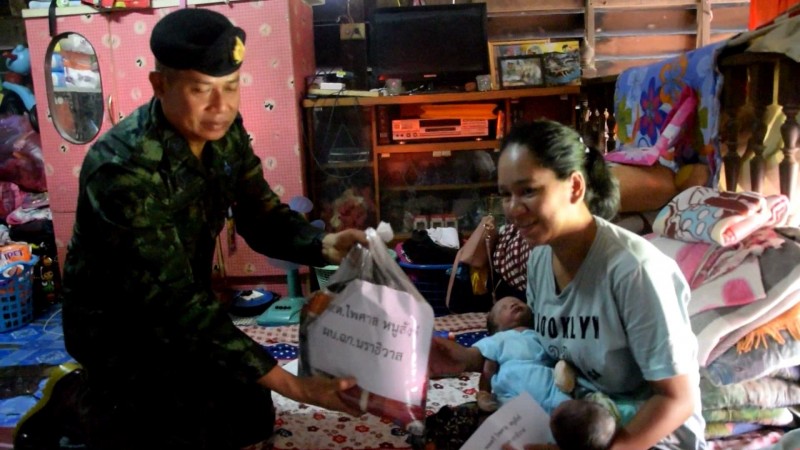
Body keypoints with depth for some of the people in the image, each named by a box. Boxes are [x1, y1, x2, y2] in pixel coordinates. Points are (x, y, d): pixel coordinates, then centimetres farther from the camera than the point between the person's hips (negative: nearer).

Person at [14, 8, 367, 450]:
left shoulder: (224, 132, -11)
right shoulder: (123, 169, -33)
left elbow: (260, 215, -5)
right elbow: (169, 301, -37)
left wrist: (322, 245, -29)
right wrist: (293, 385, -41)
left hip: (178, 306, 7)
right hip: (116, 322, -7)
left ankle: (115, 390, 26)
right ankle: (76, 401, 9)